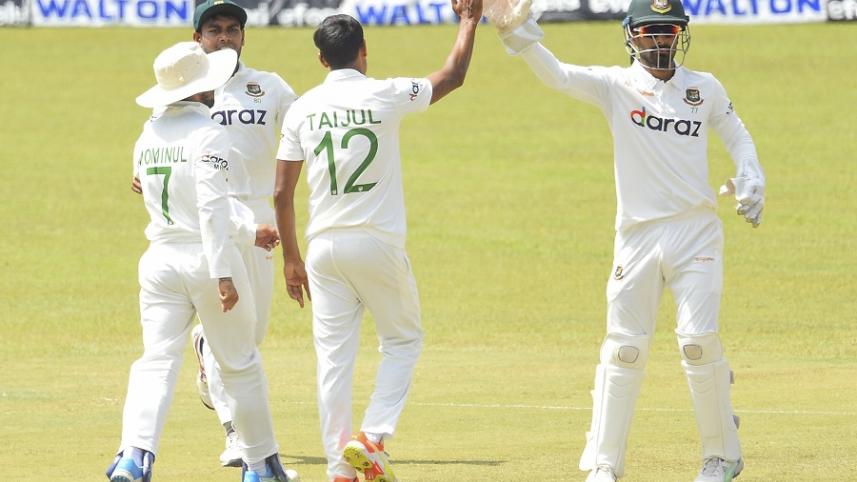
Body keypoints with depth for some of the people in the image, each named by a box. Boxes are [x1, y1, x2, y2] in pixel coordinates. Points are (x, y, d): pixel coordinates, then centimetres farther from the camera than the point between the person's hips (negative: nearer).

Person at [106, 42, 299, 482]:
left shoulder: (148, 138, 11)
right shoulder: (208, 134, -11)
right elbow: (212, 207, -21)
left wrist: (248, 232, 31)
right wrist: (223, 274, -23)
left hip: (160, 260, 5)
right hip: (206, 260, -5)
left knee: (156, 361, -3)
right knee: (241, 364, 11)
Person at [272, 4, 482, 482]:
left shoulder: (303, 109, 4)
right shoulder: (385, 96, -5)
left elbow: (282, 193, 4)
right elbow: (452, 77, 10)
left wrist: (292, 258, 13)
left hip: (324, 247, 3)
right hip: (378, 244, -3)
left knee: (334, 357, 5)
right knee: (404, 340, 13)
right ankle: (372, 438, -4)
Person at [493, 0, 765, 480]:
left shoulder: (705, 88, 6)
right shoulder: (617, 85, 1)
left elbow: (737, 135, 20)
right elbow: (559, 76, -14)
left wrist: (751, 181, 1)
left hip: (696, 231, 0)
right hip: (637, 236, 0)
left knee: (699, 340, -8)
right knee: (625, 346, 0)